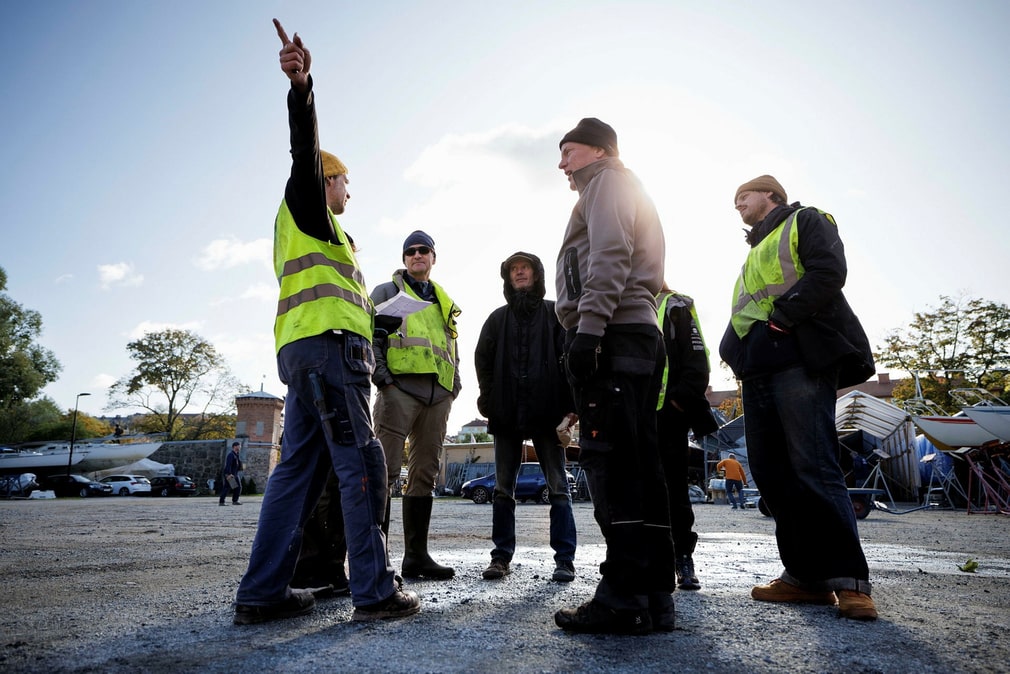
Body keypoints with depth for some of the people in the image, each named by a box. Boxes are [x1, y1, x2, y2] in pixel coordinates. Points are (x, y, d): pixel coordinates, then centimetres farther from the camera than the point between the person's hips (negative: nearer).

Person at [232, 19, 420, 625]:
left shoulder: (311, 231, 33)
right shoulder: (304, 206, 8)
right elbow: (305, 153, -11)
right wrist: (301, 86, -23)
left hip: (303, 353, 10)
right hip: (329, 347, -10)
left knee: (300, 468, 6)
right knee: (362, 464, -10)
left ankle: (262, 592, 7)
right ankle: (375, 591, -7)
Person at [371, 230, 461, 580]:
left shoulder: (444, 303, 28)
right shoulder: (387, 292, 14)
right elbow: (371, 336, 1)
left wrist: (454, 387, 11)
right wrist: (382, 378, -12)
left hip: (438, 394, 6)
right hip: (399, 387, -5)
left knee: (425, 473, 5)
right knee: (386, 469, -12)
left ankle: (416, 554, 10)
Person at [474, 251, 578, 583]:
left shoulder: (554, 313, 8)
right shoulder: (498, 318, 17)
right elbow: (483, 360, 12)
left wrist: (570, 405, -10)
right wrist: (490, 400, -1)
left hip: (547, 411, -3)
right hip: (507, 413, 3)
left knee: (558, 486, -1)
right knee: (503, 488, 5)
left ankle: (564, 558, 4)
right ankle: (502, 556, 13)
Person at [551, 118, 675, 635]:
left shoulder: (608, 180, 8)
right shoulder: (633, 194, 35)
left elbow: (609, 257, -11)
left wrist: (587, 327, -21)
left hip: (613, 334, -10)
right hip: (641, 333, 10)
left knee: (609, 460, -14)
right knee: (638, 464, 4)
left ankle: (624, 597, -14)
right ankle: (654, 594, 6)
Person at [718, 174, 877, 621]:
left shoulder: (806, 221, 10)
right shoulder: (754, 252, 32)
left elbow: (828, 272, -9)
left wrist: (782, 318, -14)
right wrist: (733, 349, 8)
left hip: (800, 360, -8)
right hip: (757, 370, 8)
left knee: (813, 468, -14)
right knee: (771, 472, 2)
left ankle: (848, 579, -5)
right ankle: (807, 575, 9)